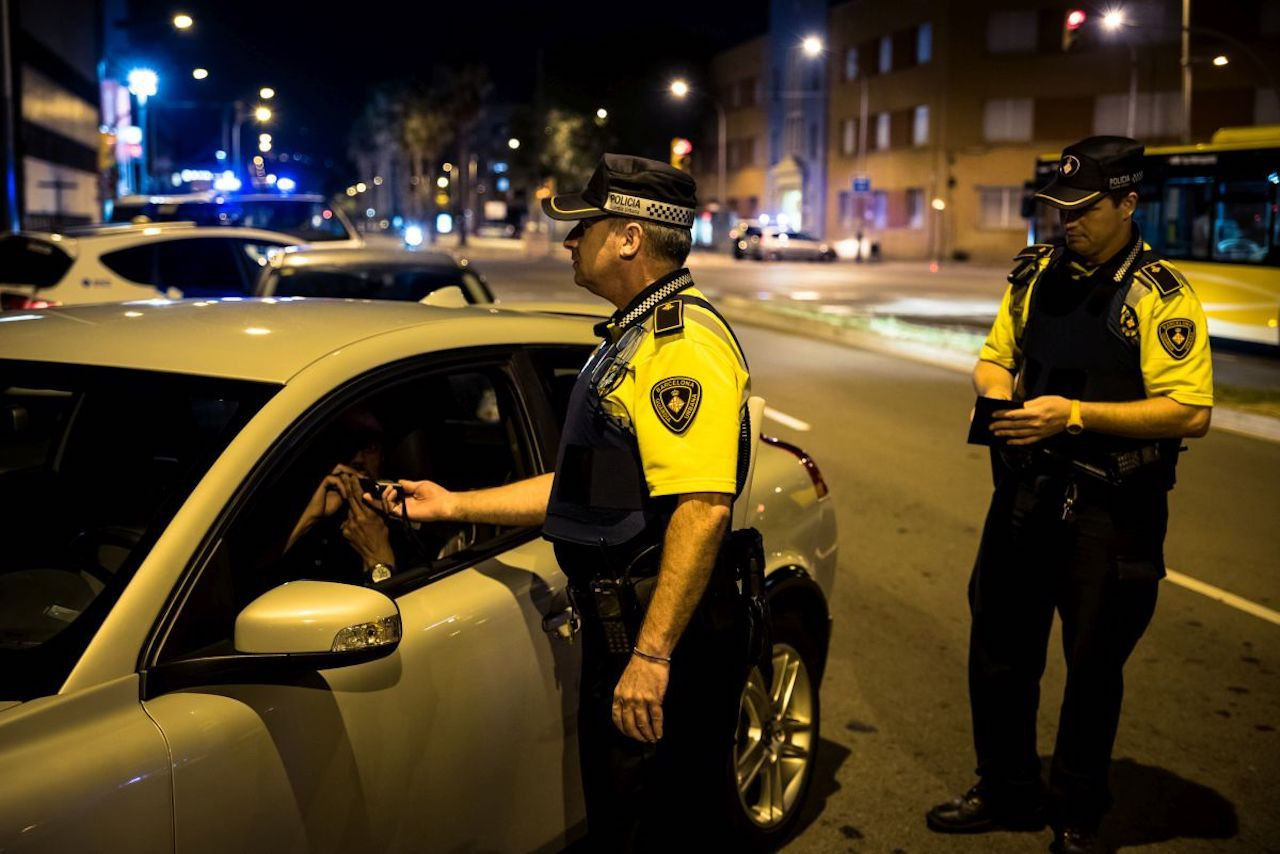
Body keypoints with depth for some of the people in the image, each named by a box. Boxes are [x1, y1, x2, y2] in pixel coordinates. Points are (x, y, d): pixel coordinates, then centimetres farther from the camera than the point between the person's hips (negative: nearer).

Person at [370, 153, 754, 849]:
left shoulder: (684, 345, -17)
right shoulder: (633, 336, 18)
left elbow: (702, 508, -28)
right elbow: (587, 490, 22)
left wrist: (651, 655, -30)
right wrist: (450, 505, 21)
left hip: (665, 637, -11)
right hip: (621, 631, 11)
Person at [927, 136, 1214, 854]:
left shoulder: (1160, 295, -12)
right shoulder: (1037, 273, 6)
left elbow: (1190, 412, -20)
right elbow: (995, 357, 17)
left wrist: (1076, 414, -23)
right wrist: (998, 395, -6)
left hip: (1111, 513, -5)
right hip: (1026, 494, 6)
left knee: (1093, 667, 10)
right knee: (1000, 651, 13)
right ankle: (1008, 792, 33)